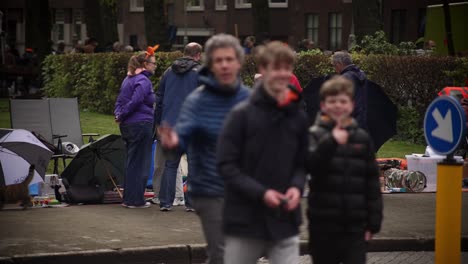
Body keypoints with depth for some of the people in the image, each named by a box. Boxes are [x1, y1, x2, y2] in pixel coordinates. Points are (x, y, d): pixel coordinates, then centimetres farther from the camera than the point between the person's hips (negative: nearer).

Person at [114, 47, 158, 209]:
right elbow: (136, 101, -21)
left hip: (127, 126, 9)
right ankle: (136, 200, 2)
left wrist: (119, 115, 3)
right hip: (141, 124, -9)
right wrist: (121, 116, -12)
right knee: (140, 163, -2)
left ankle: (128, 198, 19)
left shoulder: (128, 80, 16)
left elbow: (119, 101, 16)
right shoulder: (143, 81, -12)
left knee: (131, 162, 15)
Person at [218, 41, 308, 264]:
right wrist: (261, 193, -18)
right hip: (245, 218, -2)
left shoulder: (298, 117, 4)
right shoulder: (242, 114, -7)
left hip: (285, 221, 3)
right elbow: (226, 165, -9)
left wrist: (297, 186, -8)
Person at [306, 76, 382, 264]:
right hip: (323, 224, -1)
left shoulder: (361, 138, 6)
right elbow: (310, 165, -21)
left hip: (355, 226, 1)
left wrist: (374, 221, 4)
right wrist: (331, 141, -33)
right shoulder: (315, 135, -2)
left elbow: (372, 183, 7)